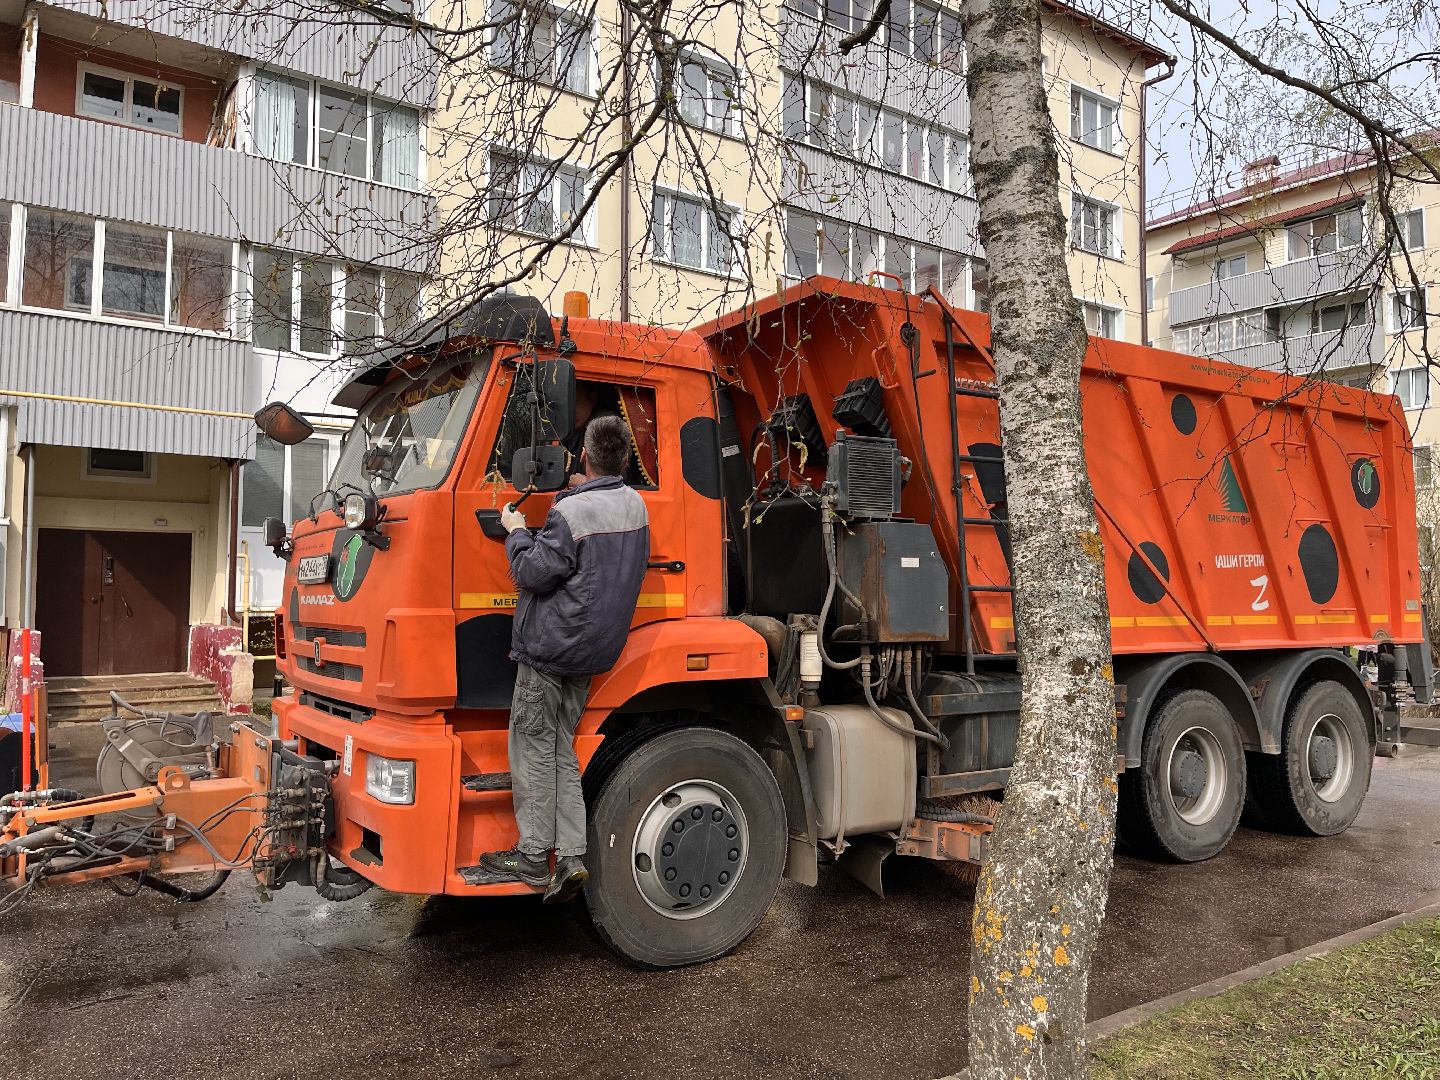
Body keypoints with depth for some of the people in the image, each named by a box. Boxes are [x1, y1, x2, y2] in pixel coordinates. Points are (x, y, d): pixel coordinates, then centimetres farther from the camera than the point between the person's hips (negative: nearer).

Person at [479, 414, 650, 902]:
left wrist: (516, 532, 1)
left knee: (533, 748, 3)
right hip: (594, 651, 8)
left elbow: (534, 574, -16)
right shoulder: (635, 505, 8)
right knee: (560, 749, 12)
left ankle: (533, 856, 9)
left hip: (550, 646, -8)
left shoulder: (572, 511, -17)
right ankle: (571, 856, 8)